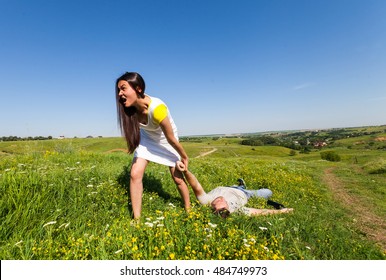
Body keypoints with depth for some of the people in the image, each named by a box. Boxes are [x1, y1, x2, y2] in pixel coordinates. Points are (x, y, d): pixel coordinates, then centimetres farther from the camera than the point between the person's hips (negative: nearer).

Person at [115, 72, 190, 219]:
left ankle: (188, 210, 32)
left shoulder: (157, 109, -39)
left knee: (178, 178, 5)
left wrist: (184, 157, -14)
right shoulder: (131, 105, -22)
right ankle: (137, 219, 5)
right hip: (147, 138, 4)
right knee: (135, 174, -10)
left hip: (166, 140, -4)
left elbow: (171, 139, -27)